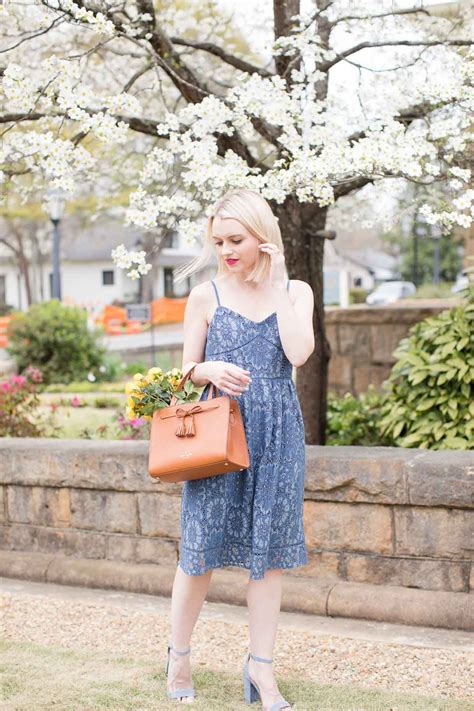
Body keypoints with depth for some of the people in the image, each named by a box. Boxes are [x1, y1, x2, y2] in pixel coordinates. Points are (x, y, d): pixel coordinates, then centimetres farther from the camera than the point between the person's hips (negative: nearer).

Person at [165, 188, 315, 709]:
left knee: (269, 550, 4)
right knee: (202, 548, 1)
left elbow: (299, 353, -11)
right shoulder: (207, 295, 3)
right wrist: (212, 371, -17)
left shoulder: (296, 291, 6)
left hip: (277, 431, 1)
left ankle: (260, 668, 12)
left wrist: (276, 281, -7)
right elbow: (186, 369, 6)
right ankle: (178, 657, 18)